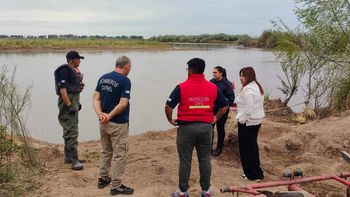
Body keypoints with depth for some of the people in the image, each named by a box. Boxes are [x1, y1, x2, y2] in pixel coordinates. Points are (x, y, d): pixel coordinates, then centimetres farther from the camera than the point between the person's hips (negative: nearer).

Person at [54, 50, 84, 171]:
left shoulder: (74, 70, 14)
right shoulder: (65, 70, -16)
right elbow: (62, 89, -22)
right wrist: (69, 106, -26)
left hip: (74, 101, 10)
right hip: (68, 102, -10)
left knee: (70, 130, 16)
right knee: (71, 132, -11)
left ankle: (68, 157, 26)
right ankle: (74, 160, -9)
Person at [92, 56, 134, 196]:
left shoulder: (103, 78, 7)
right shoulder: (125, 80, -16)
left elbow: (96, 98, 1)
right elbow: (123, 104, -23)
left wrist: (100, 114, -10)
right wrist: (109, 116, -14)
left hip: (103, 123, 7)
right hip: (118, 124, -7)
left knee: (106, 151, 22)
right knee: (119, 155, 3)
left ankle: (103, 179, 32)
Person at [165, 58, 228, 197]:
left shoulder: (182, 87, -9)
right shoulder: (213, 87, 2)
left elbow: (168, 106, -12)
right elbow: (225, 106, 9)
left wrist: (171, 120, 3)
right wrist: (215, 118, 17)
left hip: (187, 127, -3)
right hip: (206, 127, 3)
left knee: (185, 161, 7)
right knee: (205, 160, 13)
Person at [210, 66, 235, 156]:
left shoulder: (227, 84, -11)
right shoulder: (211, 82, 2)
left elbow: (231, 97, -10)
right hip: (211, 109, 4)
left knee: (220, 129, 8)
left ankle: (219, 148, 22)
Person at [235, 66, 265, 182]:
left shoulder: (248, 89, -21)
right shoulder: (257, 87, 12)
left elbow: (248, 108, -27)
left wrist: (241, 120, -17)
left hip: (248, 122, -10)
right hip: (256, 120, 10)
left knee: (246, 148, 1)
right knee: (253, 146, 19)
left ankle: (252, 175, 9)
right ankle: (256, 172, 29)